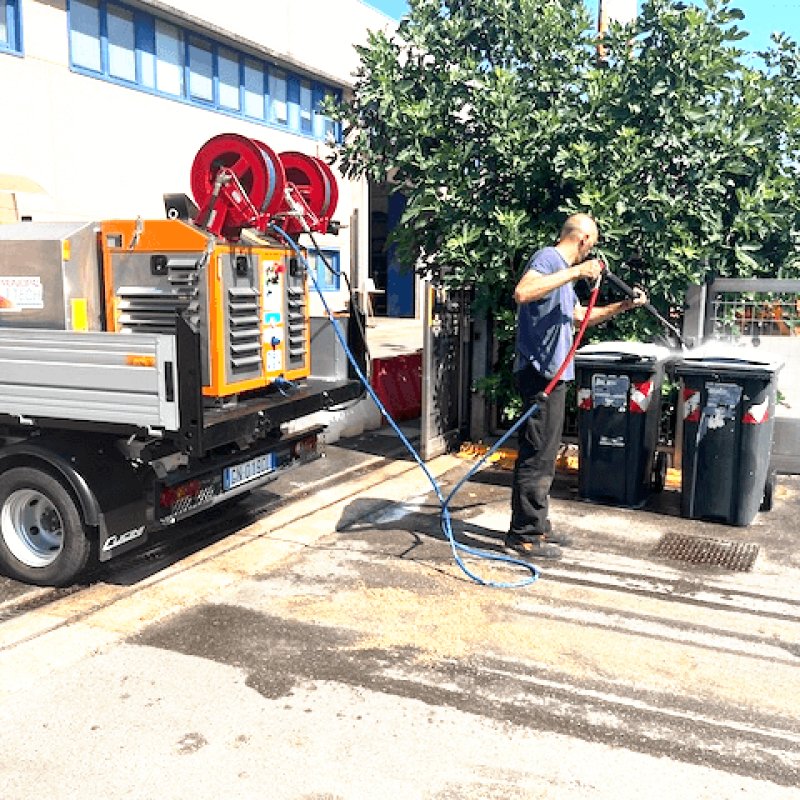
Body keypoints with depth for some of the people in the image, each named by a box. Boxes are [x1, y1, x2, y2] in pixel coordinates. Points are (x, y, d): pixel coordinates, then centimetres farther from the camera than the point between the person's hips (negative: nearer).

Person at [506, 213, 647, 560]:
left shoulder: (563, 268, 21)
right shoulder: (548, 257, -8)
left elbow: (580, 316, 33)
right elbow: (522, 292, -29)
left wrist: (623, 306, 32)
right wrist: (575, 272, -26)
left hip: (552, 374, 11)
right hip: (540, 372, -11)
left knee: (544, 456, 15)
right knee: (536, 456, -7)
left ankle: (537, 527, 24)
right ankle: (523, 536, 0)